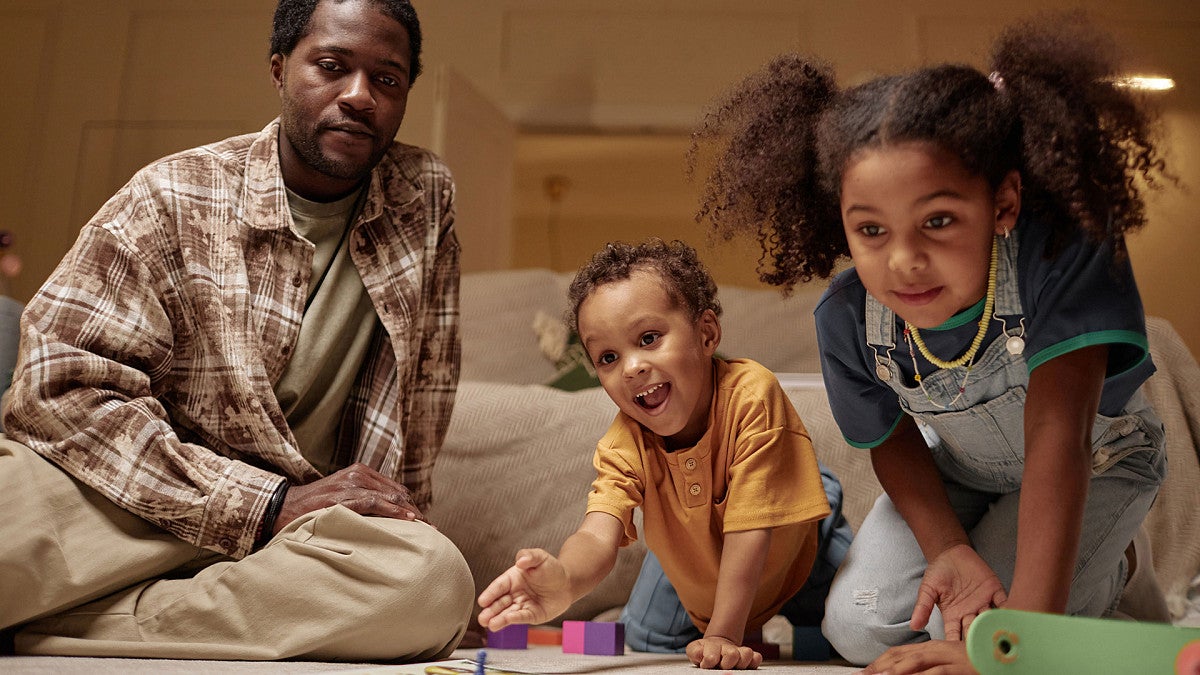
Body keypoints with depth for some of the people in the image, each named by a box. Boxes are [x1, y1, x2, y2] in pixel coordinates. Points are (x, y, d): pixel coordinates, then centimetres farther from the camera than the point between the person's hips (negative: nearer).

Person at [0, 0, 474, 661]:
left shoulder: (427, 197, 5)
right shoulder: (174, 199, -5)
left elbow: (425, 386, 12)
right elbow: (58, 382, -14)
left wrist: (394, 516, 12)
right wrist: (270, 504, -20)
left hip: (297, 513, 5)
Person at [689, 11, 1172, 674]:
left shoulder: (1061, 259, -41)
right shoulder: (846, 318, -27)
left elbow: (1057, 435, -45)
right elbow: (893, 442, -10)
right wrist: (950, 550, -28)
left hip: (1096, 462, -3)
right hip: (959, 468, 4)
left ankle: (1115, 571, 10)